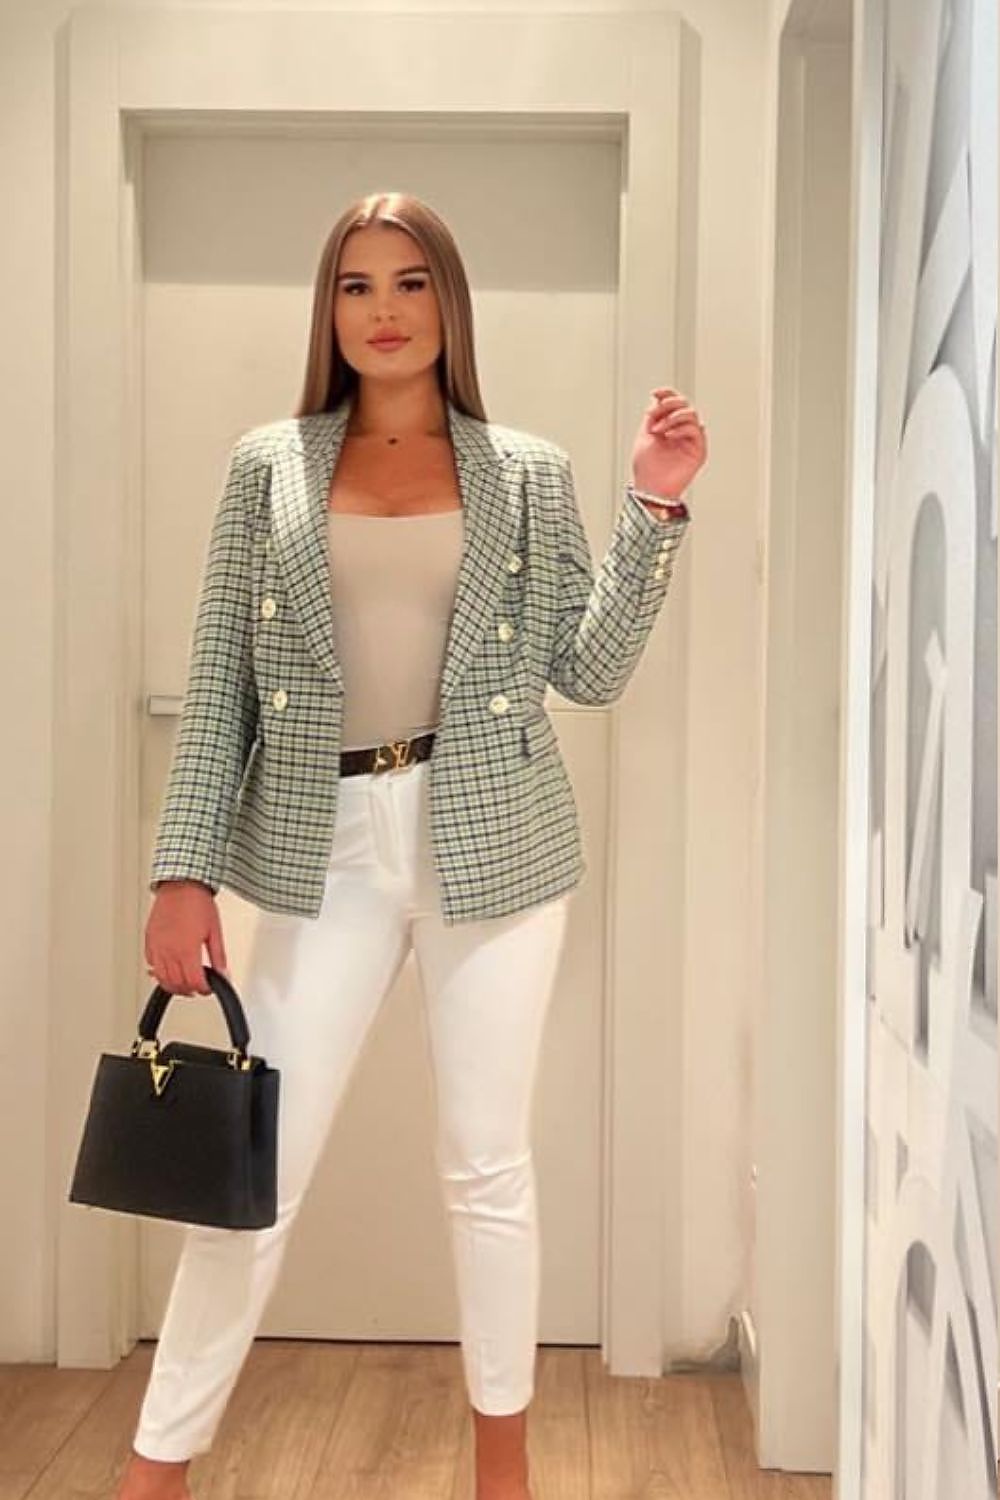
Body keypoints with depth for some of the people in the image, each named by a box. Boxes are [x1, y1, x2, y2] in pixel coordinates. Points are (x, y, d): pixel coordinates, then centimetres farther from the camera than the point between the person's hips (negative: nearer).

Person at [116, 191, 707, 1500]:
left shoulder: (530, 472, 5)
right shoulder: (269, 464, 5)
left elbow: (588, 672, 1)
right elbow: (219, 686, 2)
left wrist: (657, 510, -7)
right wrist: (184, 871, -5)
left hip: (491, 839, 0)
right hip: (322, 843, 0)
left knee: (488, 1165, 9)